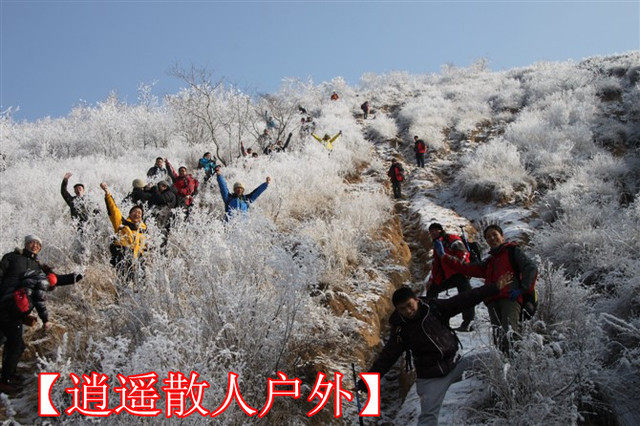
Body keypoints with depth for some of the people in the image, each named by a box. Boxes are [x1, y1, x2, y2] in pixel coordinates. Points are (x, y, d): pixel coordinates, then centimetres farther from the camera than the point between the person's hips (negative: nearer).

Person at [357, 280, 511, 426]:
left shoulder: (434, 308, -6)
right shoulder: (400, 330, -8)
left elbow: (464, 300, -4)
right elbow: (386, 358, -7)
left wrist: (494, 287, -5)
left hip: (455, 363, 3)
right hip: (431, 378, -2)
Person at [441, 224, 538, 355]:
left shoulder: (512, 250, 16)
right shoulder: (489, 262, 34)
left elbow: (531, 268, 4)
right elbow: (466, 268, 30)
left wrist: (522, 289, -7)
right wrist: (445, 257, 24)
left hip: (510, 298, -6)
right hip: (493, 302, 6)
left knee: (509, 334, -25)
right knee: (498, 337, -10)